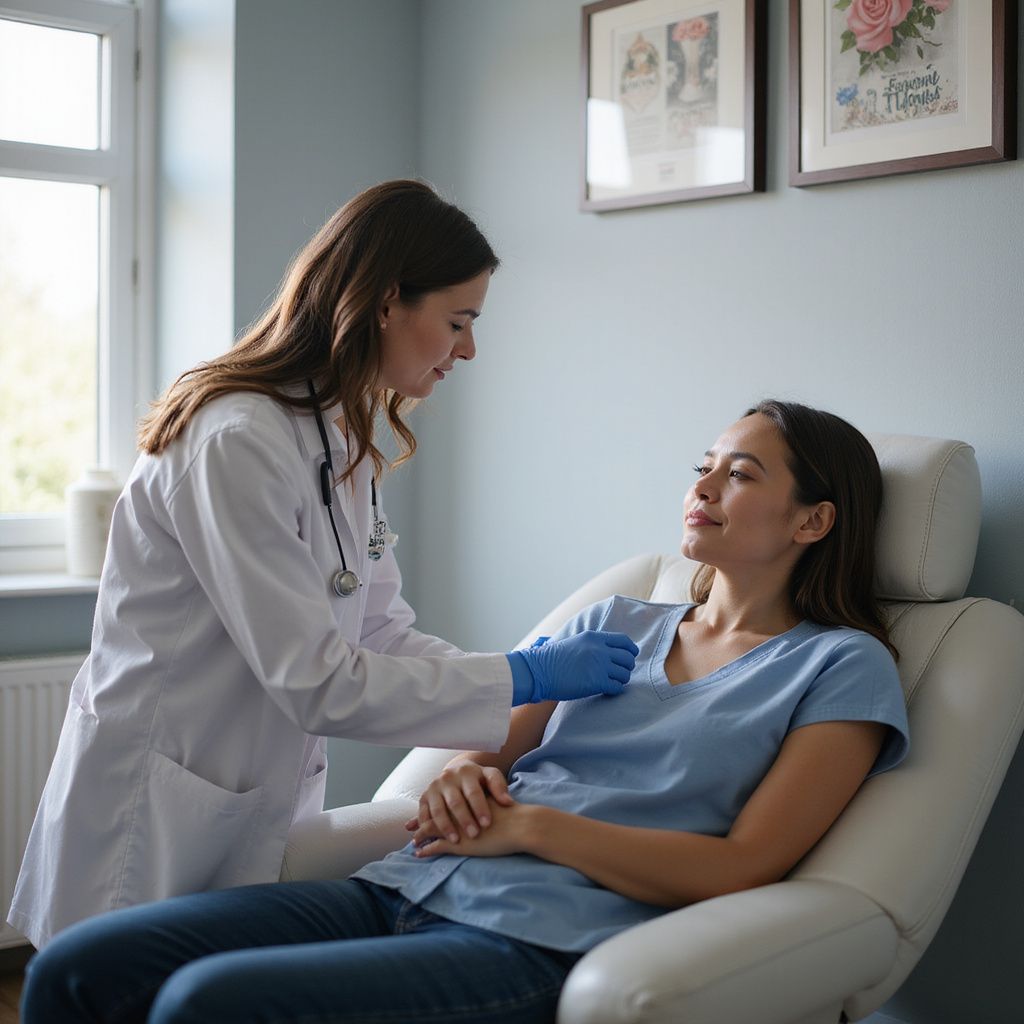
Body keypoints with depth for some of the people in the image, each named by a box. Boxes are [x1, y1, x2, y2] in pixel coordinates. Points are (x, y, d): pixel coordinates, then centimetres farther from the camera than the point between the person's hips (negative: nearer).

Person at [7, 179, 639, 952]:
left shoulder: (347, 440, 7)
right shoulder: (239, 440, -23)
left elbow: (381, 631, 5)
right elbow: (314, 680, -25)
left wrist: (545, 686, -5)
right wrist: (525, 679, -20)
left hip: (262, 812, 8)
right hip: (158, 821, -8)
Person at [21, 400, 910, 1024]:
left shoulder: (844, 668, 5)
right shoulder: (613, 624, 23)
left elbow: (739, 869, -6)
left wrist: (529, 824, -10)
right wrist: (463, 777, -4)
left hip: (542, 946, -6)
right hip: (412, 888, 6)